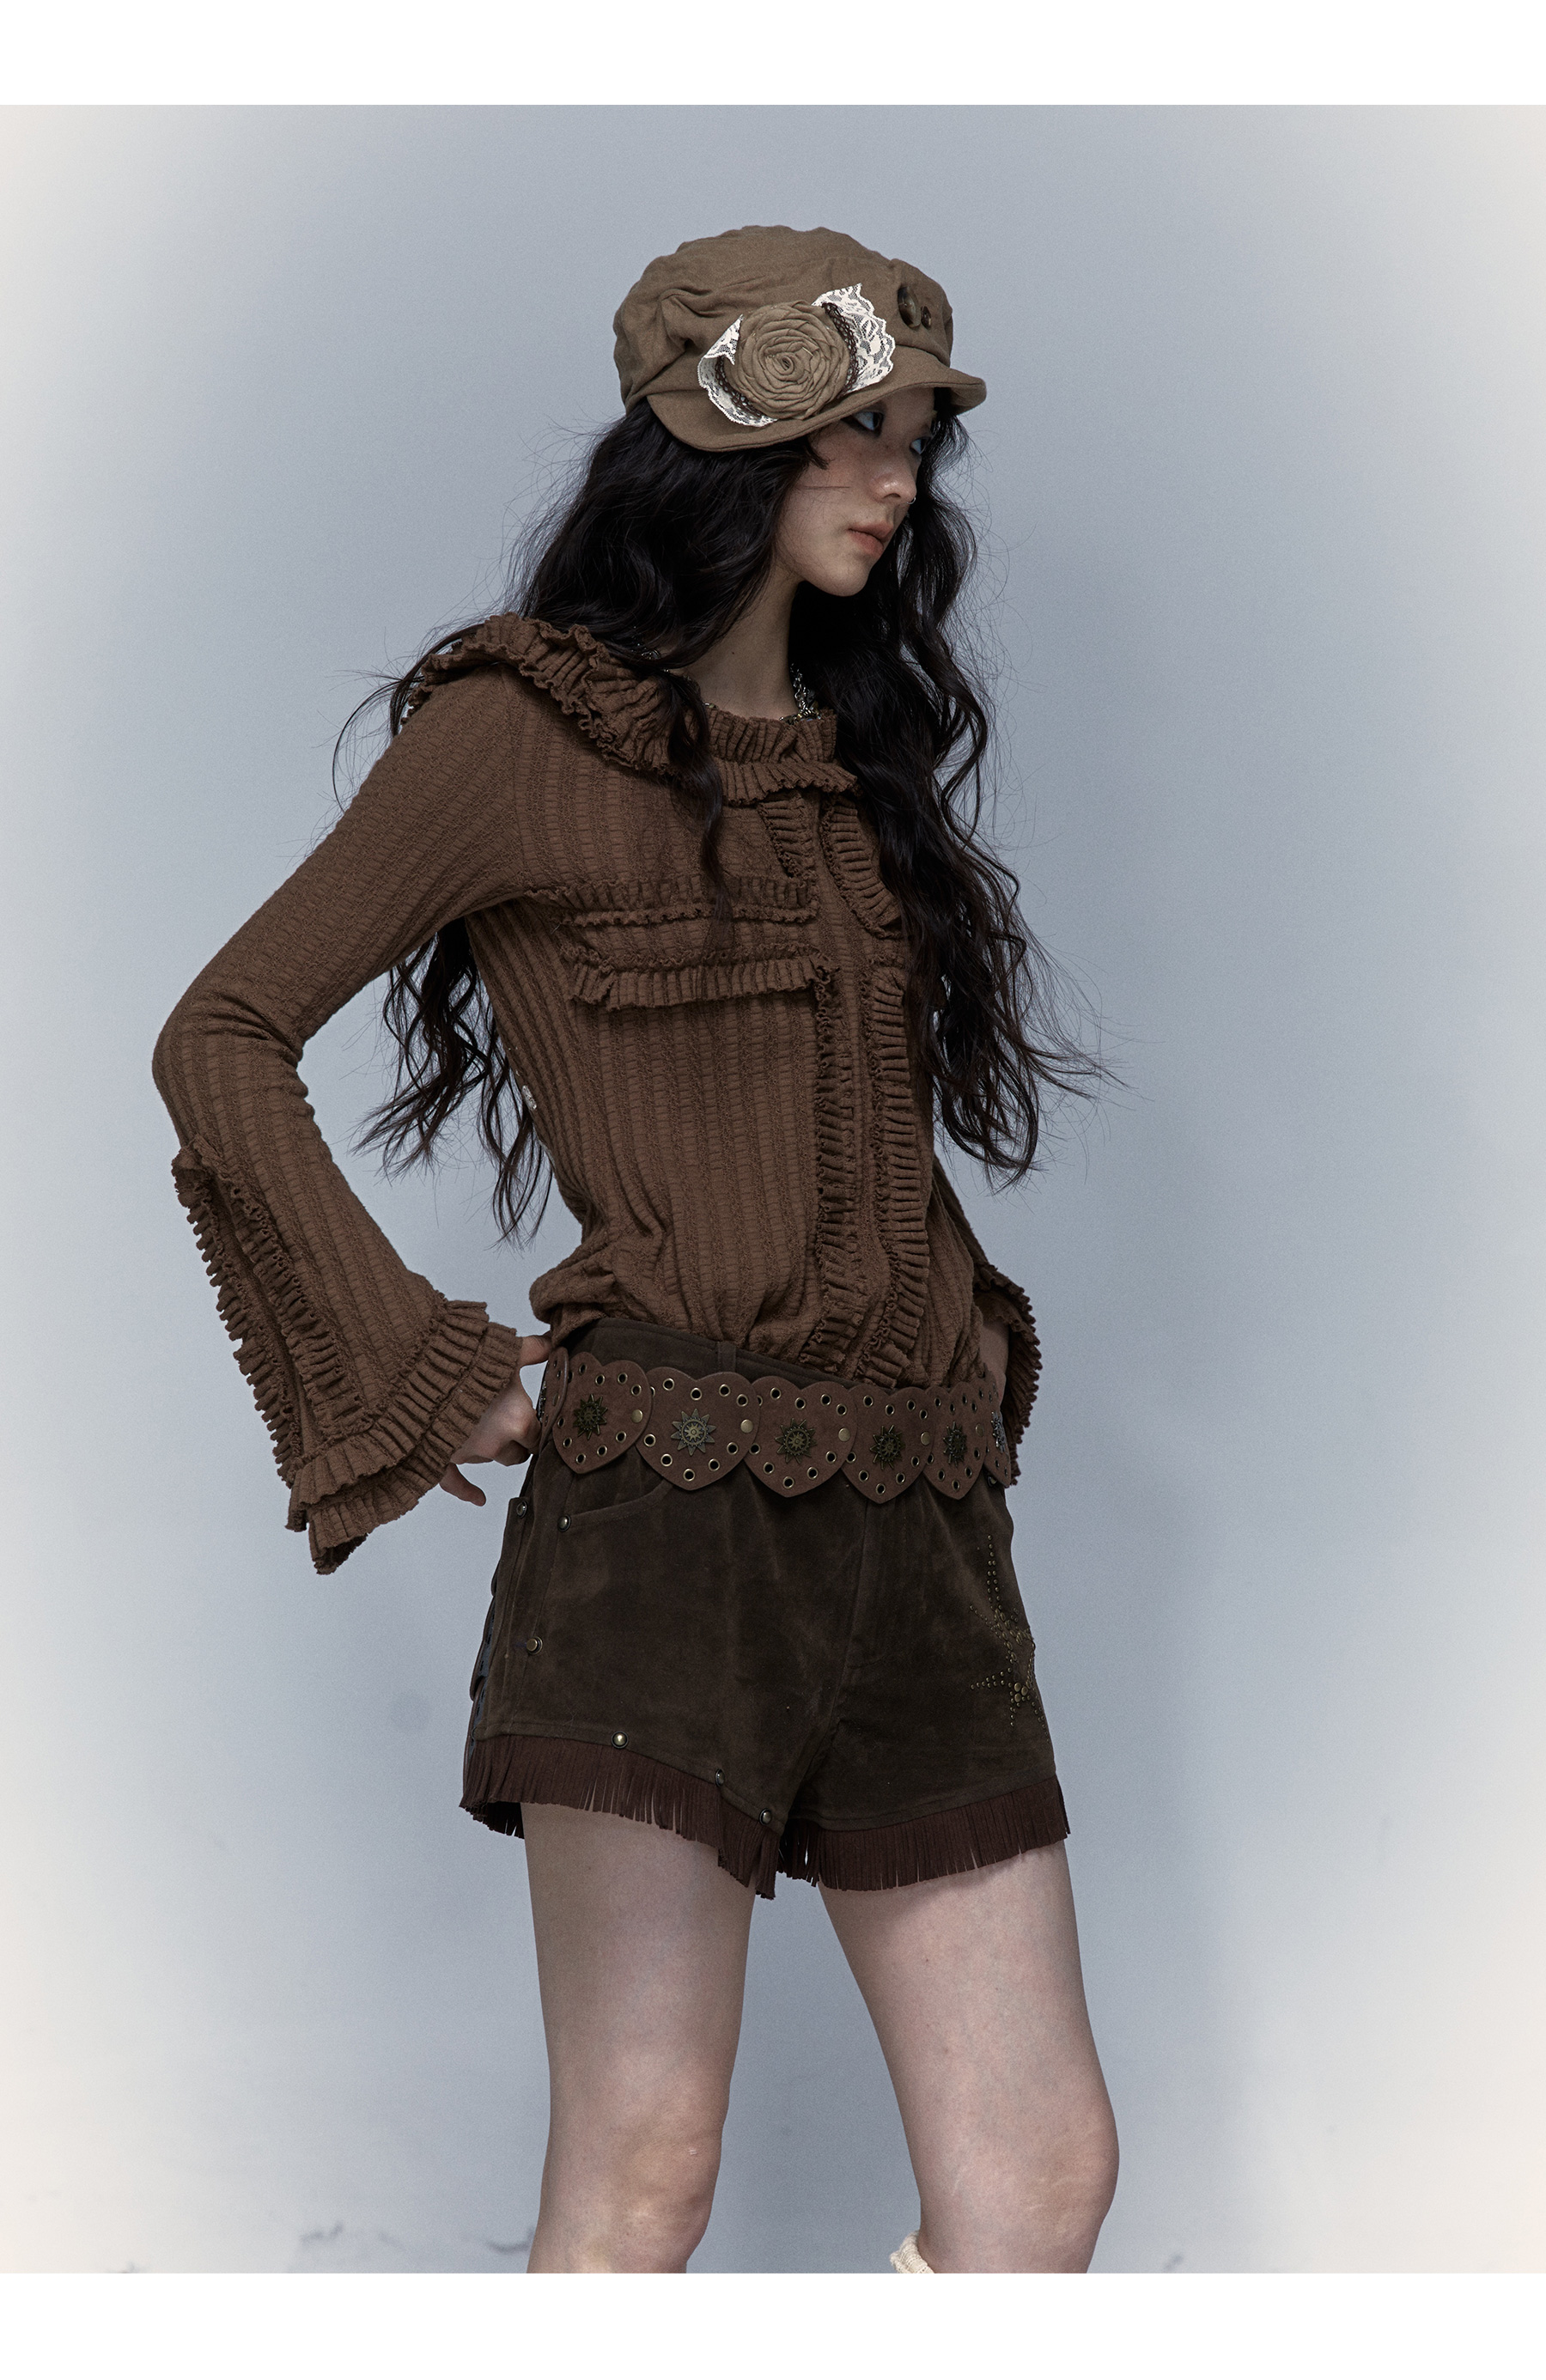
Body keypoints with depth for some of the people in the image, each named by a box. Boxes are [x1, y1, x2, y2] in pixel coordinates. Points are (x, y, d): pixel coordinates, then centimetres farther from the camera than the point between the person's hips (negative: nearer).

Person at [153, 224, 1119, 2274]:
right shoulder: (516, 727, 0)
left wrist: (977, 1340, 16)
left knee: (1042, 2169, 3)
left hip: (922, 1527, 7)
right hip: (667, 1490, -6)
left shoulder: (866, 763, 20)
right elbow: (225, 1043, 1)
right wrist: (413, 1372, -4)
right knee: (643, 2165, -11)